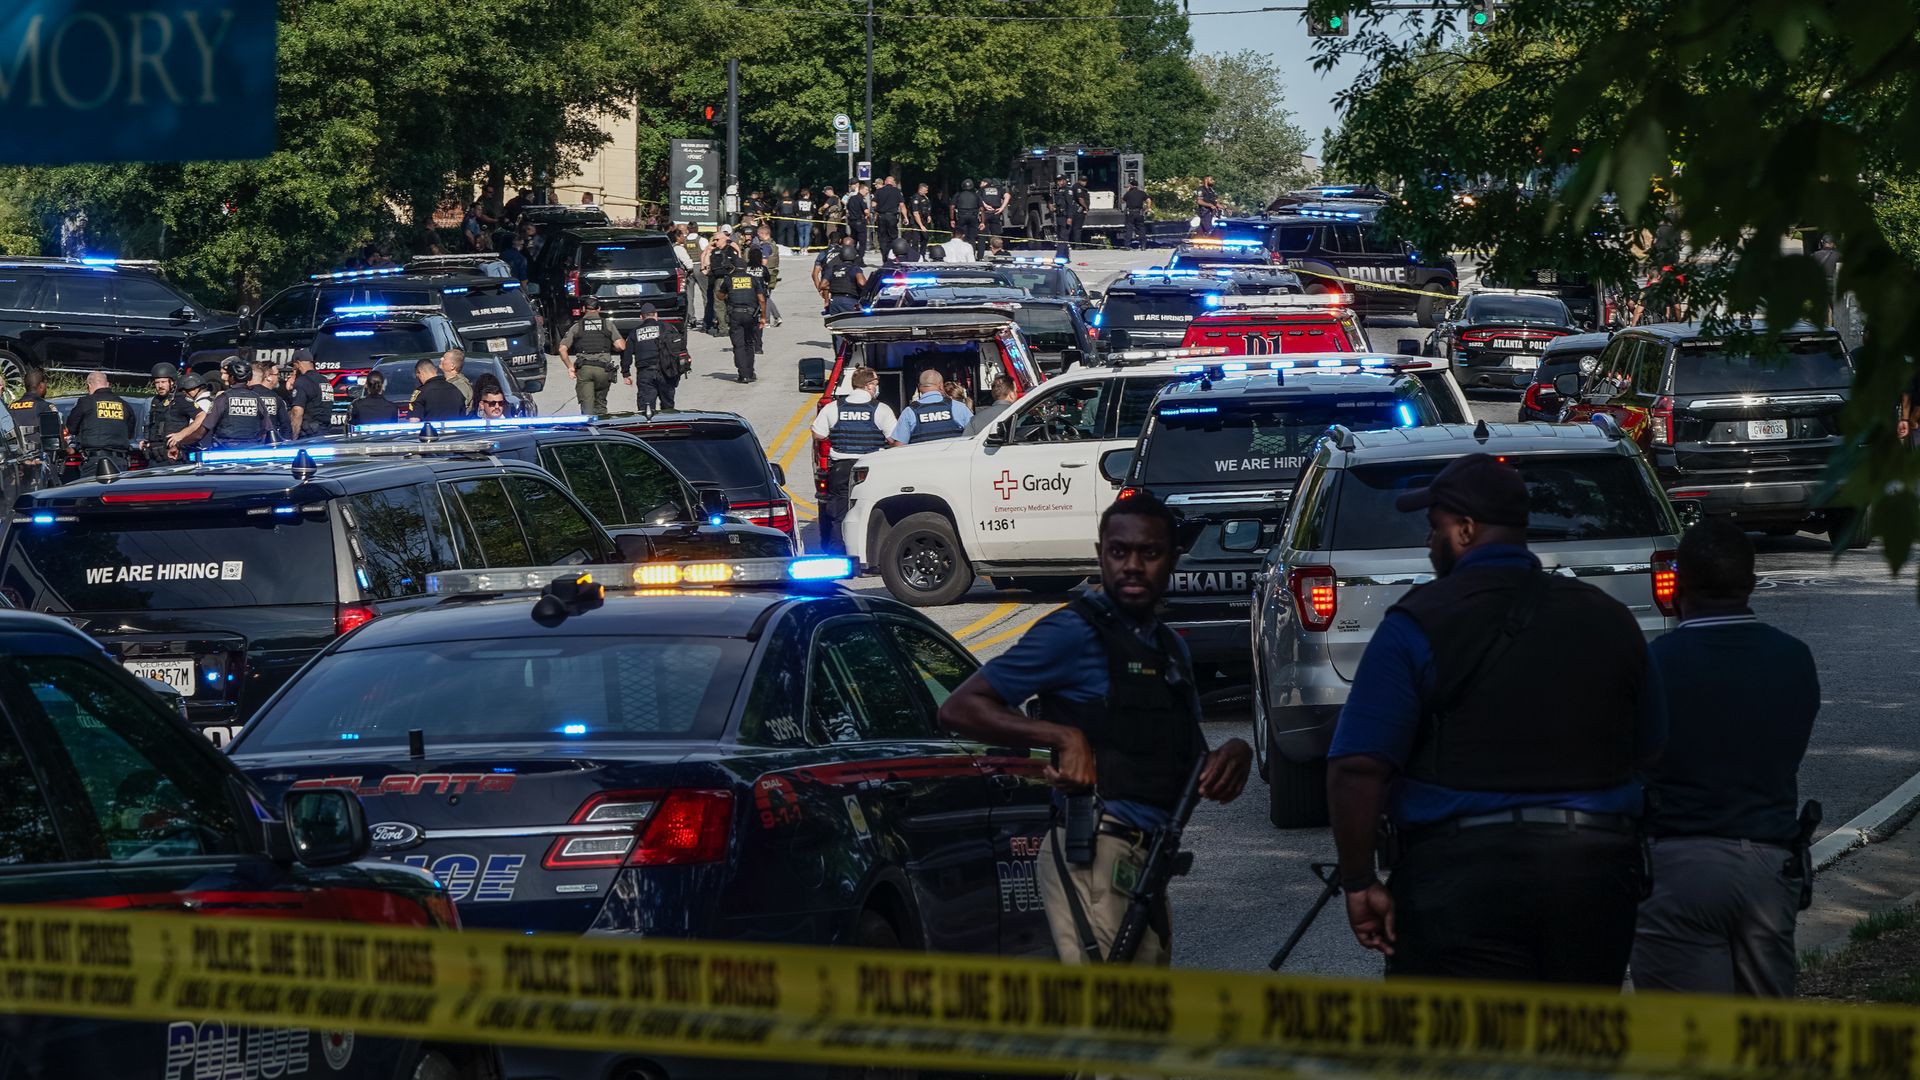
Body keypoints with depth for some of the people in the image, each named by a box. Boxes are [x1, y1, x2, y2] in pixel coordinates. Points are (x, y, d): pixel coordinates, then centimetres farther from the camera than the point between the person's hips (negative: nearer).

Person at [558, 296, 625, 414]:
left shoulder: (577, 326, 10)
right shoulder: (608, 324, 9)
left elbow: (562, 349, 4)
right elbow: (621, 346, 1)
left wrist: (570, 367, 14)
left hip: (583, 369, -1)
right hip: (603, 369, 1)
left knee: (586, 405, -5)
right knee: (600, 403, 16)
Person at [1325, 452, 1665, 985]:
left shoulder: (1419, 625, -7)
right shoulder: (1608, 619, 9)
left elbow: (1357, 770, -13)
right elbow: (1650, 755, 15)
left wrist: (1360, 884, -5)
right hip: (1596, 876, 5)